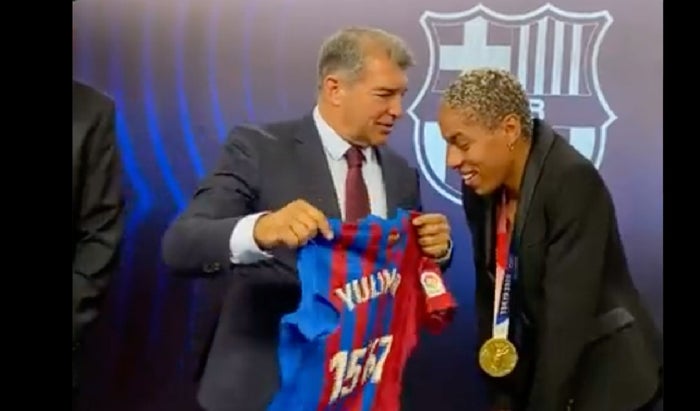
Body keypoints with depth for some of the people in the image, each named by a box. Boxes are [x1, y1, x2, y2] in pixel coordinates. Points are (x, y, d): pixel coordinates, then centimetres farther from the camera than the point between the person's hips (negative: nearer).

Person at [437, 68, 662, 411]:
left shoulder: (573, 181, -23)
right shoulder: (480, 186, -3)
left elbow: (568, 313, -25)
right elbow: (490, 295, 1)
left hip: (605, 376, -6)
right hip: (537, 369, 6)